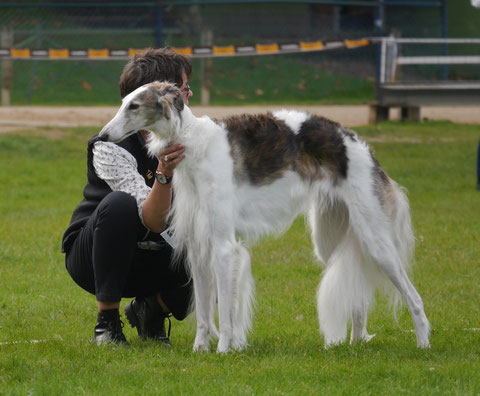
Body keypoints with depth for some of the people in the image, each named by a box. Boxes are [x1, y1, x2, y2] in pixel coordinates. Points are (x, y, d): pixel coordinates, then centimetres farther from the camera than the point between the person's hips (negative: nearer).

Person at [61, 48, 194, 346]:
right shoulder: (111, 146, -23)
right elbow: (153, 221, -32)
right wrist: (163, 173, -49)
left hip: (153, 260, 5)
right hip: (91, 257, -5)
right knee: (119, 204, -37)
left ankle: (150, 310, 9)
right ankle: (107, 320, -23)